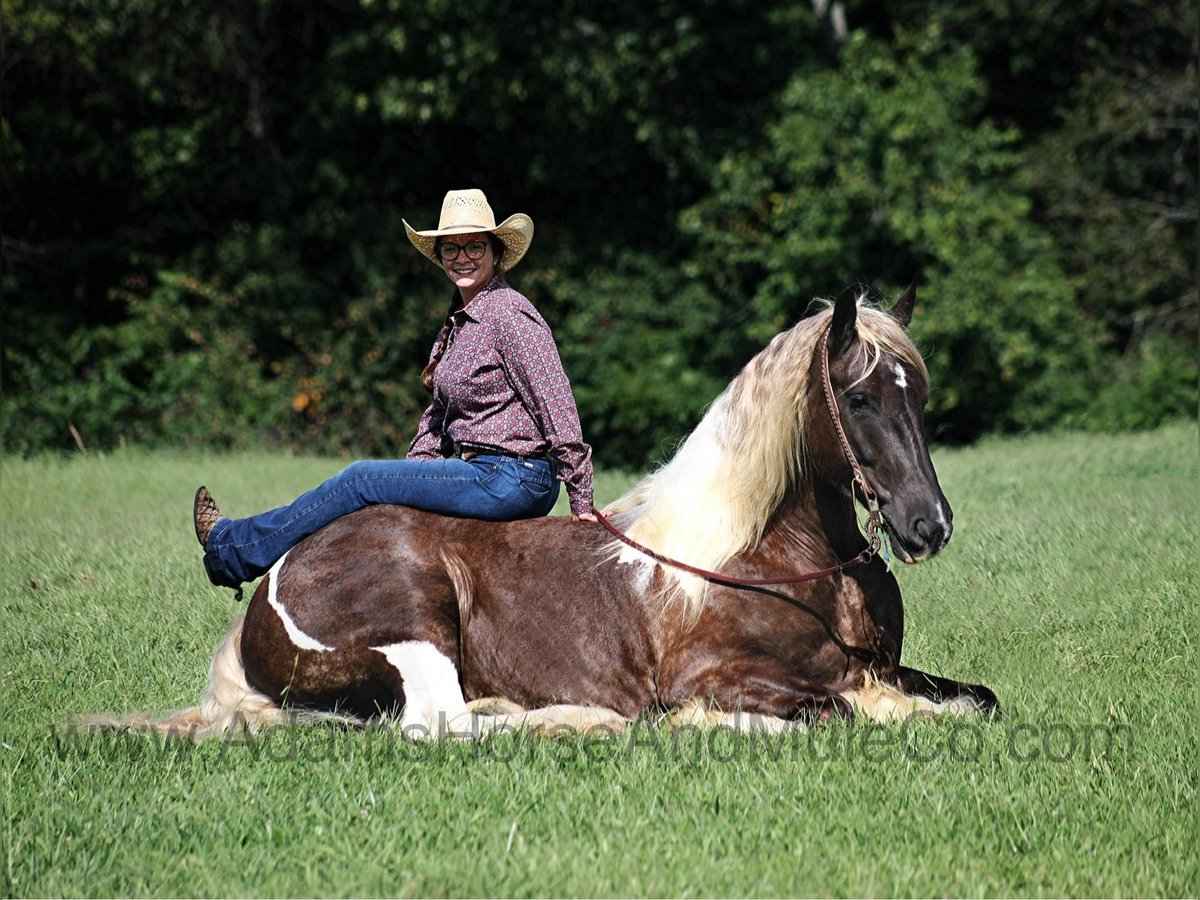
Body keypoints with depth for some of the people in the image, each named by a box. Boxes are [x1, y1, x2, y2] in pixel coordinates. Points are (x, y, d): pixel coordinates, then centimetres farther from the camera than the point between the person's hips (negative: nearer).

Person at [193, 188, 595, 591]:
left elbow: (558, 408, -18)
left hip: (512, 479, -9)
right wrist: (409, 474, 9)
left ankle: (231, 550, 9)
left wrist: (582, 504, -18)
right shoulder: (459, 320, 15)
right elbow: (441, 411, 20)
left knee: (360, 480, -3)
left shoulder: (510, 314, -15)